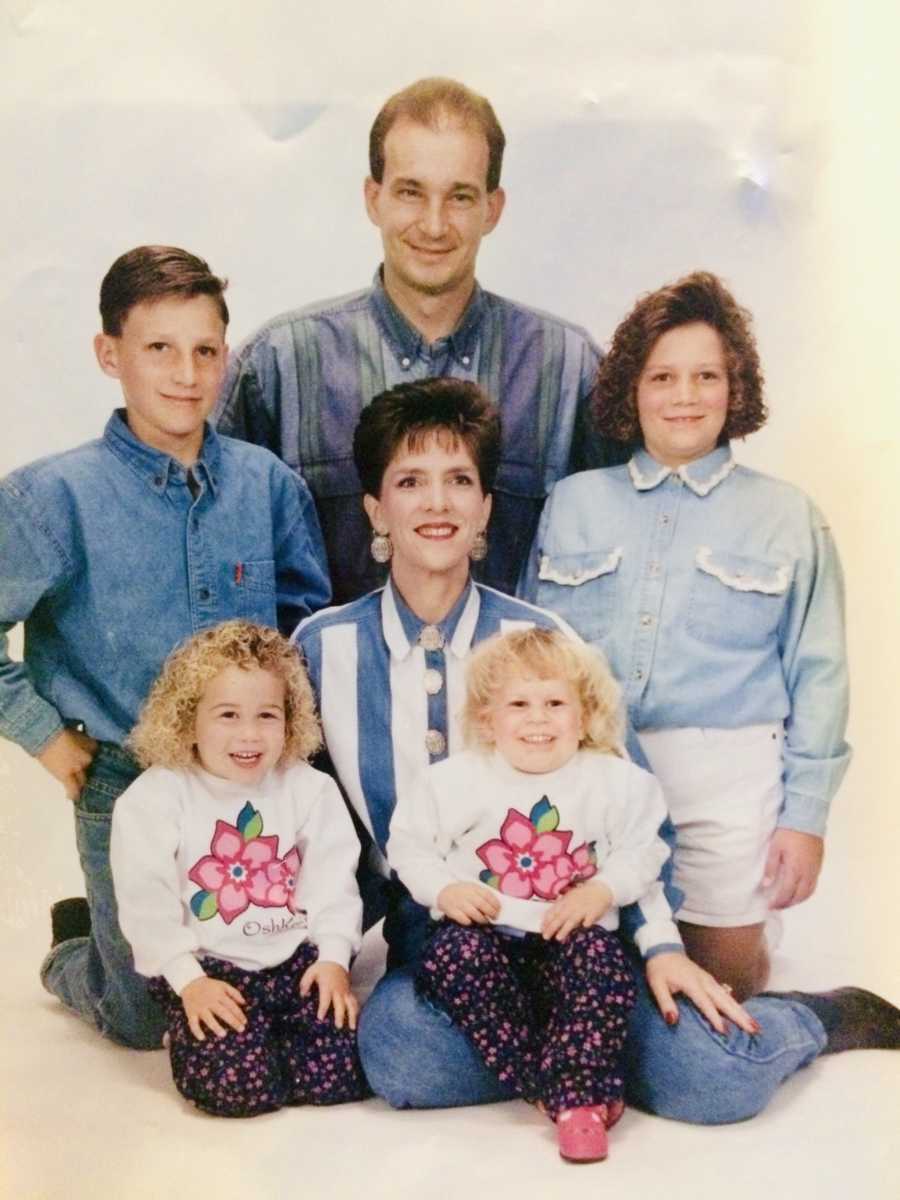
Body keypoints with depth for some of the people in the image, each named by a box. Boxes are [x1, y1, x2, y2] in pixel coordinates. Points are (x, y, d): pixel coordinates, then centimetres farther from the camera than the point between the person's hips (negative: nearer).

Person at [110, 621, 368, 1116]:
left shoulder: (310, 788, 2)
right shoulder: (153, 799, -9)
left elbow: (332, 882, 4)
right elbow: (148, 905, -9)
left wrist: (334, 957, -7)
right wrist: (189, 980, -15)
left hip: (297, 960, 3)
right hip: (206, 968, -3)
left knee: (342, 1073, -14)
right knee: (241, 1084, -22)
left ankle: (268, 1033, 15)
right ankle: (196, 1035, 11)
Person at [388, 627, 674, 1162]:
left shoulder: (616, 781, 0)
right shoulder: (455, 780, -1)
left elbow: (641, 850, 4)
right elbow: (410, 843, 4)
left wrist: (603, 890, -13)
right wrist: (444, 889, -12)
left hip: (572, 936, 0)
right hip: (483, 931, 1)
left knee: (604, 961, -31)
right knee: (454, 955, -31)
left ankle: (577, 1095, -22)